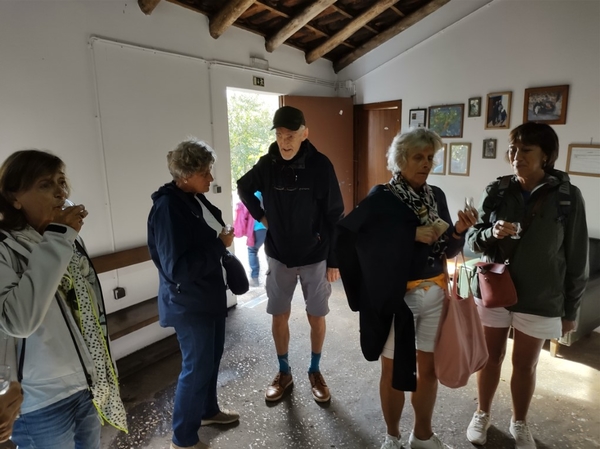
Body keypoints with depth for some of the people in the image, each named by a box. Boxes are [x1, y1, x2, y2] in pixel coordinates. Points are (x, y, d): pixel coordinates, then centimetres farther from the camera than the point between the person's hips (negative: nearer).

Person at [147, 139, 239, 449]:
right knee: (197, 366, 4)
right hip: (188, 303, -9)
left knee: (212, 357, 22)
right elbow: (177, 268, -30)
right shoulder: (167, 208, -24)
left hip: (209, 295, 9)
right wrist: (221, 245, -24)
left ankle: (208, 410, 44)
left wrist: (222, 241, -1)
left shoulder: (195, 198, 3)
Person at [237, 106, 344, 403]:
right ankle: (284, 373, 32)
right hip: (279, 257, 2)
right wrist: (260, 215, 1)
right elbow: (243, 188, 15)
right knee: (279, 316, 11)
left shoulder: (320, 165, -13)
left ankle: (315, 372, 33)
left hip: (315, 257, -2)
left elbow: (335, 216, -10)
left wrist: (334, 260, -9)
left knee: (316, 317, 10)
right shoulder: (267, 164, -6)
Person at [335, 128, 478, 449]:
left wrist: (459, 231, -14)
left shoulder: (437, 196, 4)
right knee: (393, 369, 11)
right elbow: (347, 235, -22)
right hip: (396, 297, -5)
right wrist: (412, 234, -19)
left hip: (435, 294, 5)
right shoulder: (381, 198, -12)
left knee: (428, 367, 17)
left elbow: (448, 251, 7)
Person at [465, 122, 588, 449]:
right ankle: (482, 414, 39)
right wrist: (491, 233, -24)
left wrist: (570, 309, -1)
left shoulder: (567, 196, -9)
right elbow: (472, 239, -1)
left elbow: (576, 258, -4)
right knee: (491, 357, 16)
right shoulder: (496, 191, -5)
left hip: (539, 299, -1)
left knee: (525, 364, 15)